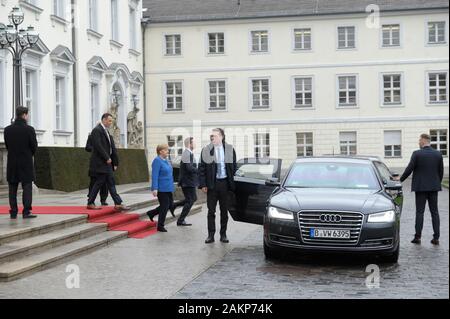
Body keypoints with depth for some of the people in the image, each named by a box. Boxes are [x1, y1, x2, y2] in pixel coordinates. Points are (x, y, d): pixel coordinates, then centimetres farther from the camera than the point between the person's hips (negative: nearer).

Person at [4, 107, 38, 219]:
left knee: (12, 189, 9)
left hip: (12, 163, 3)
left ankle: (13, 212, 9)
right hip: (26, 162, -3)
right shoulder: (29, 129, -11)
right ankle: (26, 211, -4)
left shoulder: (7, 130, 0)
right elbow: (34, 147, -7)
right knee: (27, 187, 1)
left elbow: (7, 145, 5)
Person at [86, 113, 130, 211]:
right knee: (99, 182, -4)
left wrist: (115, 162, 11)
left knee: (111, 183, 6)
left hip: (107, 162, 9)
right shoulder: (97, 130, -11)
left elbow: (112, 147, 16)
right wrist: (107, 158, -19)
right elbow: (98, 146, -20)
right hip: (100, 162, -9)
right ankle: (90, 203, 7)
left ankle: (118, 204, 6)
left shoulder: (106, 131, 18)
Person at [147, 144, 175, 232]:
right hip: (162, 189, -9)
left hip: (168, 188, 9)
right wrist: (154, 188, -25)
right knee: (164, 206, -3)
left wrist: (172, 187, 24)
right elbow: (154, 176, -20)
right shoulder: (157, 161, -14)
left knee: (170, 205, 12)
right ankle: (160, 226, 11)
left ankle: (151, 213, 26)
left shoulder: (166, 160, 13)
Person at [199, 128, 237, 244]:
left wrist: (231, 181, 4)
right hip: (212, 183, -1)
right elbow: (202, 169, 0)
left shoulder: (230, 150, 1)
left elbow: (234, 167, 9)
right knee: (211, 211, 2)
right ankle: (211, 235, 8)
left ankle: (223, 235, 17)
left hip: (225, 183, 1)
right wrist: (203, 184, -5)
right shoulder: (206, 150, -2)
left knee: (224, 211, 8)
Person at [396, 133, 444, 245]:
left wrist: (401, 179, 6)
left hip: (421, 187, -3)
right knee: (434, 212, 7)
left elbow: (409, 169, -8)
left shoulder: (417, 154, -10)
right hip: (434, 187, 3)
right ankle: (436, 238, 5)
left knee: (419, 212, 2)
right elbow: (441, 172, 7)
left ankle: (418, 237, 2)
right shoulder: (438, 154, 2)